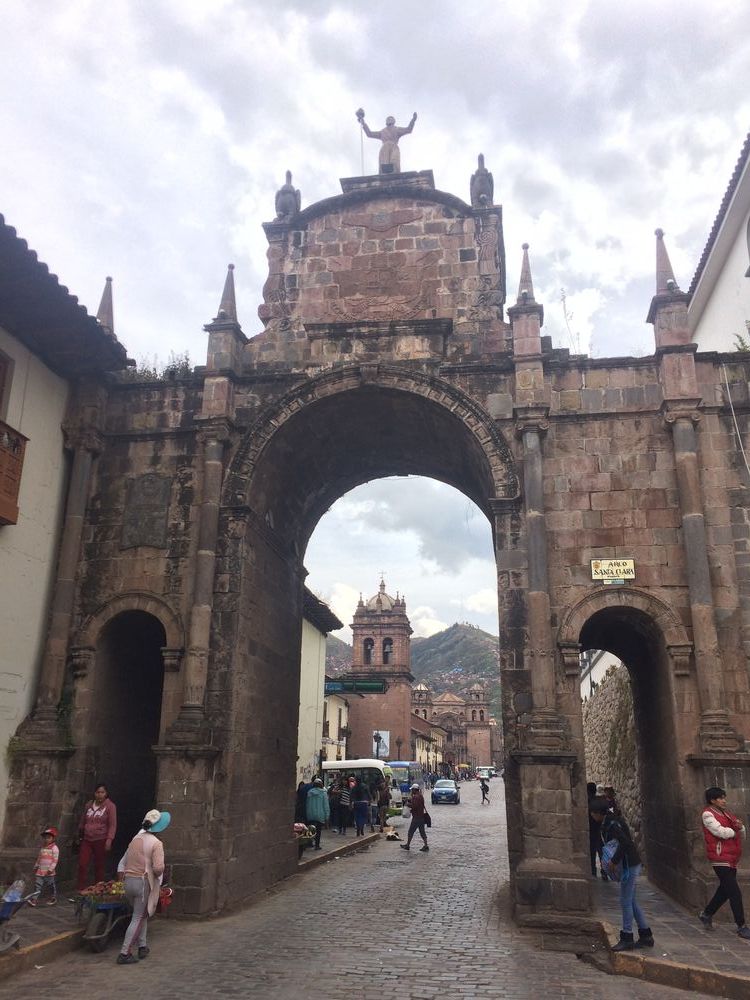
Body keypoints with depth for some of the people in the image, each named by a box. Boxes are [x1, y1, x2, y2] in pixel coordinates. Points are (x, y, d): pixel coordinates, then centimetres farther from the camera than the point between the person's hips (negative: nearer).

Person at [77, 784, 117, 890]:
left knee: (99, 866, 3)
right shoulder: (88, 805, 11)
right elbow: (82, 822, 20)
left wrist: (109, 839, -18)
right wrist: (80, 837, 21)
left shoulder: (110, 806, -4)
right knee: (82, 865, -4)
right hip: (86, 840, 4)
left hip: (101, 840, -4)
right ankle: (81, 890, 5)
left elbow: (112, 825, -8)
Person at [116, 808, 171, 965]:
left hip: (128, 881, 7)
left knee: (141, 915, 23)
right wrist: (159, 874, -1)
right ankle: (124, 954, 2)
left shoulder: (135, 839, 9)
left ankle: (142, 947, 27)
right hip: (144, 883, -7)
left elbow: (123, 862, 15)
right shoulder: (156, 843, -13)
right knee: (138, 919, 2)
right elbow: (158, 868, -21)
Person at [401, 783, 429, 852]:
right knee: (422, 832, 11)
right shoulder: (420, 795, 15)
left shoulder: (416, 796, -18)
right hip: (421, 816, 10)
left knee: (411, 831, 2)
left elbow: (414, 806, -26)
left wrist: (408, 804, -11)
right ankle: (425, 845, 8)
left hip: (416, 817, -10)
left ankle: (407, 845, 10)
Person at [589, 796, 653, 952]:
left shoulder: (612, 824, -19)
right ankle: (646, 936, 24)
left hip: (629, 866, -10)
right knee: (631, 902, 16)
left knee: (626, 902, -1)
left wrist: (614, 861, -24)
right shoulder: (609, 822, 10)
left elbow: (624, 842, -30)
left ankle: (627, 939, 7)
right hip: (630, 865, 10)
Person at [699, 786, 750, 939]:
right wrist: (734, 831, -3)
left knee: (725, 890, 16)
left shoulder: (726, 813, 14)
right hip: (720, 859, -8)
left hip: (732, 858, 8)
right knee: (735, 892, -7)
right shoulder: (708, 815, -10)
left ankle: (706, 914, 32)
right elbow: (721, 832, -22)